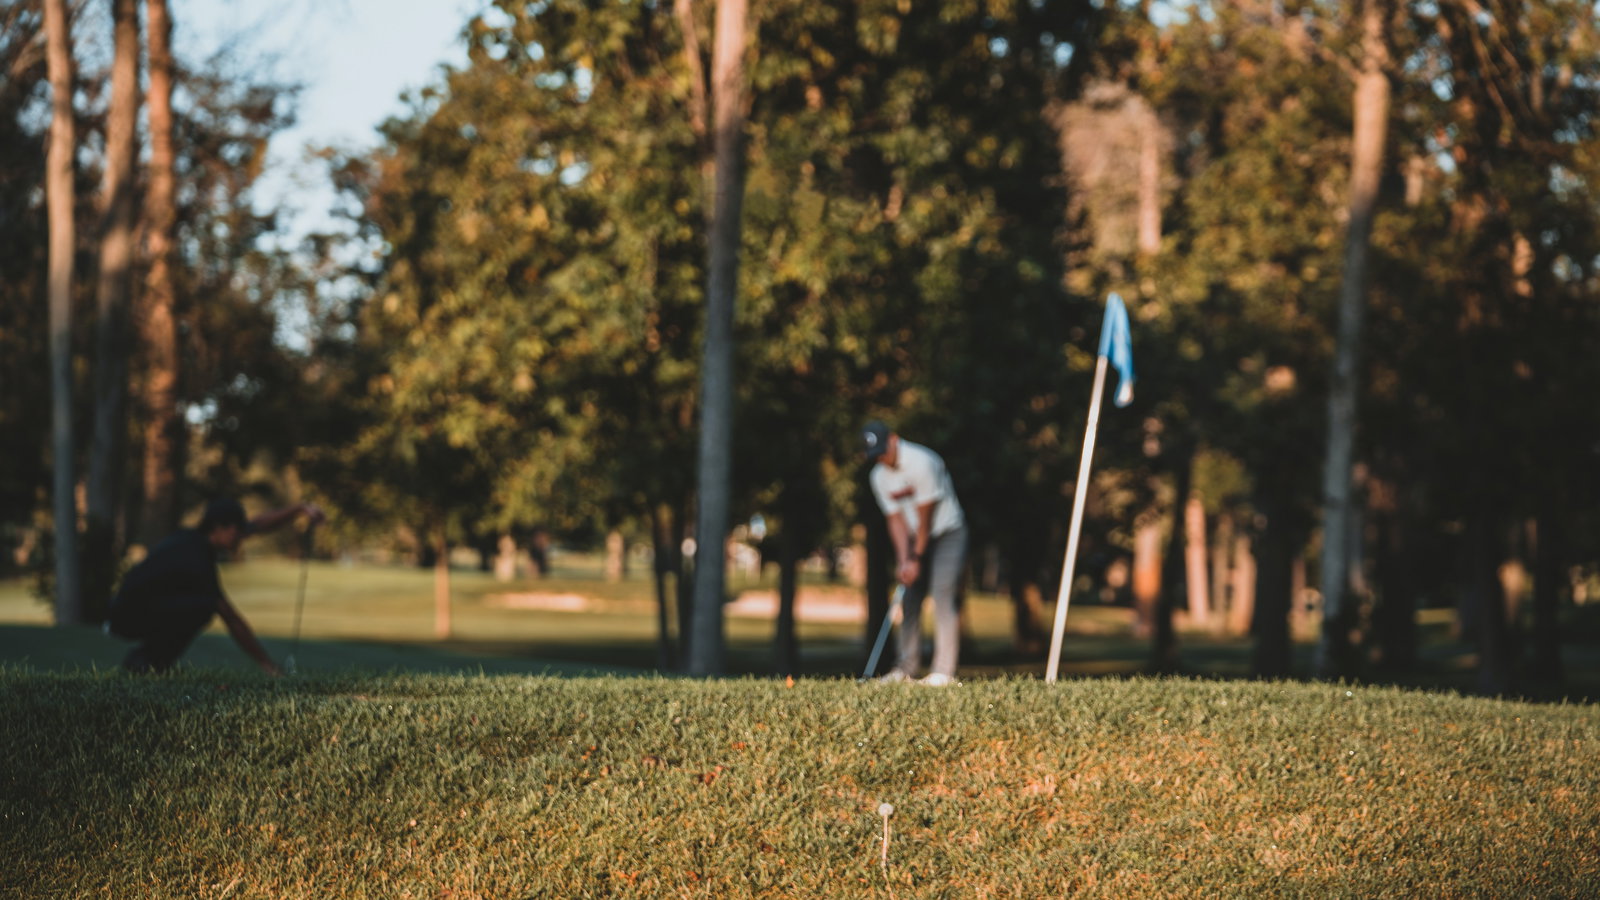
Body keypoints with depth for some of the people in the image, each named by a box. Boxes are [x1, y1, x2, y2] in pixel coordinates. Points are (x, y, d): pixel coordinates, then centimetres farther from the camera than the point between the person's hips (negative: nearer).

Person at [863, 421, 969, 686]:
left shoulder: (920, 462, -22)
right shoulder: (880, 477, -1)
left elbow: (925, 517, -19)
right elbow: (896, 520, 1)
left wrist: (917, 559, -15)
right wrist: (903, 560, -11)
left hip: (947, 533, -7)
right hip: (916, 538, 7)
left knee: (943, 596, -17)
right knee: (910, 599, 3)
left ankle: (943, 671, -21)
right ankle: (907, 667, 9)